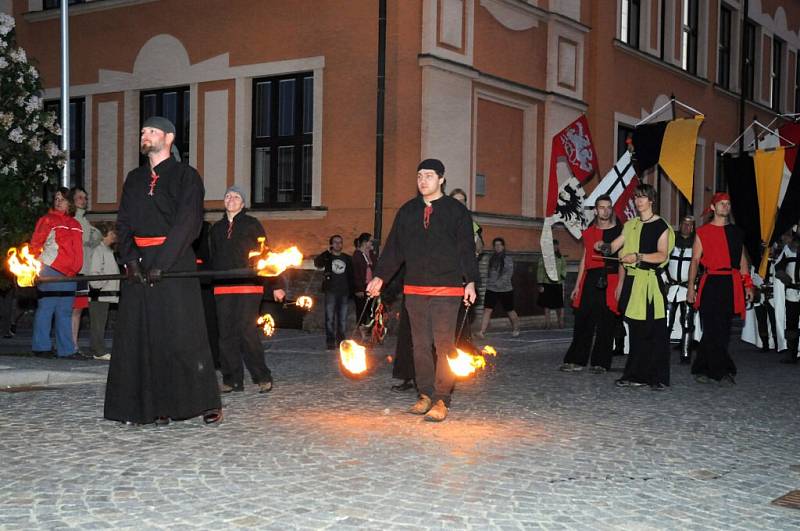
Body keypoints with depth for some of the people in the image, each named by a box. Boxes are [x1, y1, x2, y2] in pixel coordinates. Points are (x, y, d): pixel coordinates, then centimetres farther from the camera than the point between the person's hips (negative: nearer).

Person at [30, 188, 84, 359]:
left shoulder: (75, 225, 19)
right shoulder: (47, 220, 3)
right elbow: (35, 245, -1)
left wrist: (75, 268, 9)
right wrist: (40, 264, -8)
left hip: (69, 274, 6)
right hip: (50, 270, -6)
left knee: (65, 311, 7)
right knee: (46, 308, -4)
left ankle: (66, 349, 10)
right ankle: (41, 347, 2)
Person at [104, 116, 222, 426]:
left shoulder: (186, 176, 1)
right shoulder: (134, 179, 18)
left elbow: (187, 224, -9)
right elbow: (123, 223, 13)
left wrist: (161, 263, -17)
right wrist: (129, 258, -5)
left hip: (175, 263, -5)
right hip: (139, 267, 6)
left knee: (183, 334, -8)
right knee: (139, 336, 0)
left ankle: (208, 403, -1)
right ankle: (155, 406, 5)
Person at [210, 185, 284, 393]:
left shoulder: (252, 224, 6)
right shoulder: (217, 228, 18)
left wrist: (275, 285, -2)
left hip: (248, 286, -5)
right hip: (222, 289, 5)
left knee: (247, 331, -13)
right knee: (226, 335, 1)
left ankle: (262, 377, -3)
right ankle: (232, 380, 8)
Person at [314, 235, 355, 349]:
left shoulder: (347, 258, 12)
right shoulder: (327, 257, 4)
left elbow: (351, 276, 15)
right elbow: (317, 263, -16)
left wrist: (352, 291, 9)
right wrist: (328, 252, -20)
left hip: (344, 292, 3)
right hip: (331, 291, -3)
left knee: (343, 318, 3)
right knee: (330, 317, -5)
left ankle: (341, 340, 9)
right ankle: (330, 341, -3)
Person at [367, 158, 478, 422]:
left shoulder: (456, 210, 2)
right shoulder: (407, 211, 13)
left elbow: (467, 249, -1)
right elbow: (394, 247, 15)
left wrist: (470, 281, -11)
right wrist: (380, 276, 10)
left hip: (447, 288, -4)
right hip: (414, 288, 4)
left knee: (443, 344, -7)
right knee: (420, 344, 7)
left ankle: (441, 400, -4)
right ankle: (426, 395, 17)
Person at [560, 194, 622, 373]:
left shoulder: (619, 231, 3)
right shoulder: (589, 232, 15)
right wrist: (577, 285, 14)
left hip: (610, 280, -3)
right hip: (591, 280, 3)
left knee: (606, 325, 0)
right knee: (583, 322, 2)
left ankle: (600, 363, 7)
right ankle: (576, 361, 7)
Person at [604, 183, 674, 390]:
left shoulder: (661, 226, 0)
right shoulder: (630, 225, 17)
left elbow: (662, 255, -12)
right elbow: (616, 247, 13)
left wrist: (638, 257, -22)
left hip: (651, 282, -5)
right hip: (632, 281, 5)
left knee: (654, 330, -5)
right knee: (636, 330, 6)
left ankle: (658, 378, 0)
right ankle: (636, 375, 11)